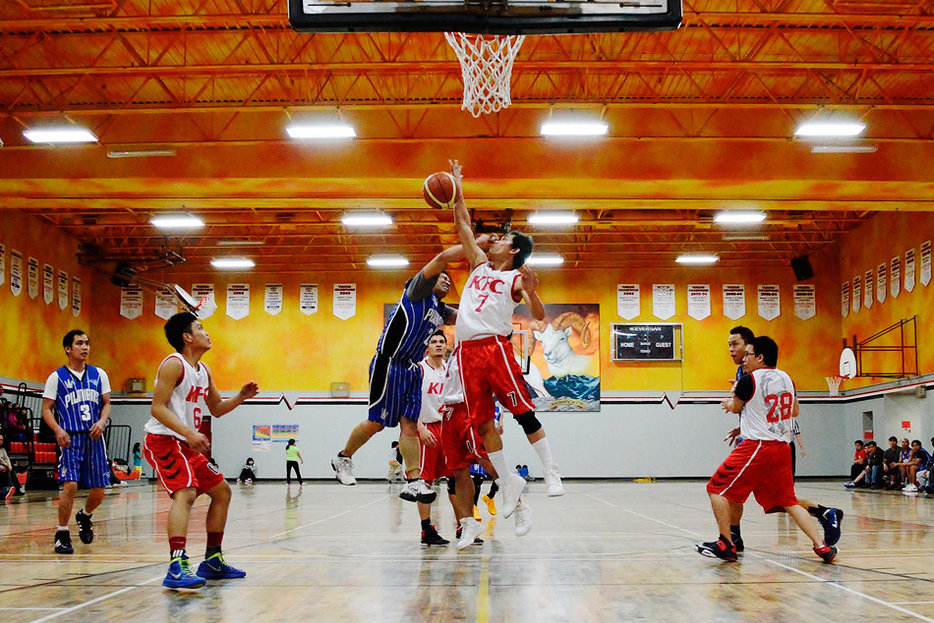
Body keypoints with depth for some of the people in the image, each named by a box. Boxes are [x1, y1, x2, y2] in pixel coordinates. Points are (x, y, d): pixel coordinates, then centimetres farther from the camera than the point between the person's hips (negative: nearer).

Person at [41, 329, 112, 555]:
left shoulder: (99, 374, 10)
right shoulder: (57, 377, 1)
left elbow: (106, 403, 13)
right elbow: (46, 409, 0)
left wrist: (101, 422, -7)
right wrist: (58, 430, -16)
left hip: (94, 437, 4)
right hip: (70, 438, -4)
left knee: (99, 490, 5)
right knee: (70, 485, -18)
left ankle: (85, 516, 37)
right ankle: (62, 535, -3)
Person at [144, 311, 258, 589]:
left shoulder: (203, 370, 15)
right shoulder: (174, 365, -13)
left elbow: (216, 408, 25)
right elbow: (157, 408, -20)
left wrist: (240, 397, 6)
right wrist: (190, 433, -30)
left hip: (186, 444, 10)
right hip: (163, 441, -10)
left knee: (221, 491, 14)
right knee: (185, 493, -28)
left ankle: (212, 561, 22)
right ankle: (177, 569, -40)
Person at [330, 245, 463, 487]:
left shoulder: (441, 311, 21)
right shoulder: (420, 290, 0)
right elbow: (442, 258, -12)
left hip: (411, 369, 8)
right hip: (389, 364, -8)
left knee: (409, 425, 0)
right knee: (377, 421, -6)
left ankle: (413, 481, -5)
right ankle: (343, 458, 14)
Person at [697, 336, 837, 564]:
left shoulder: (749, 380, -9)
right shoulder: (786, 378, 11)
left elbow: (735, 407, 9)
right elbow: (794, 412, 26)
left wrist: (732, 398, 31)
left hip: (756, 447, -7)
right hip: (782, 448, 7)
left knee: (717, 489, 2)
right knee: (788, 501, 14)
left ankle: (726, 545, 0)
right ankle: (822, 546, 5)